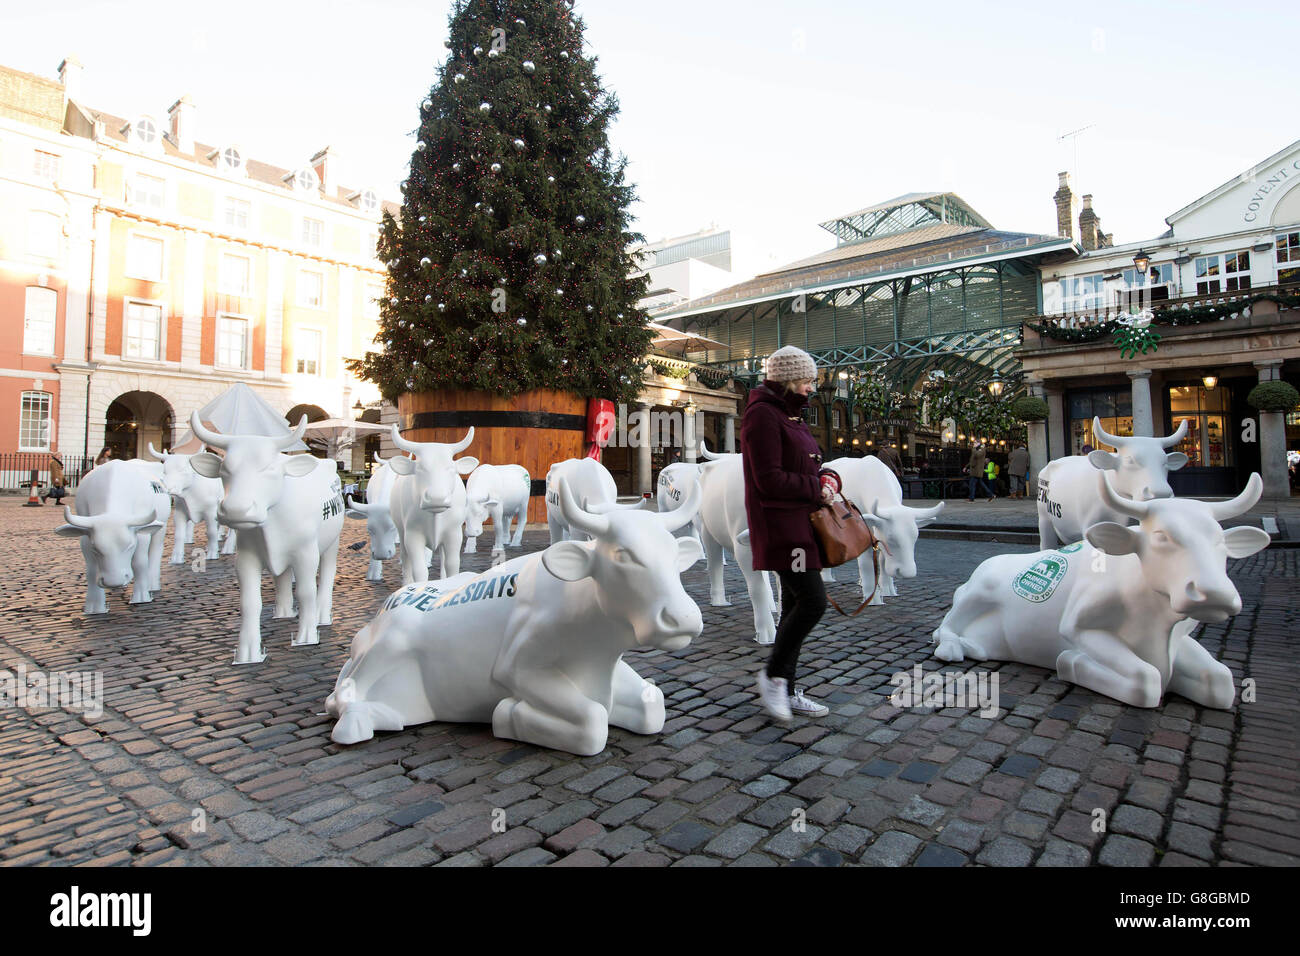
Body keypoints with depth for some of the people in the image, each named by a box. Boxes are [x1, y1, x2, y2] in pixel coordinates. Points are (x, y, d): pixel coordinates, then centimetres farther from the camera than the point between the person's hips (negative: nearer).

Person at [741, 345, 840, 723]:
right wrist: (816, 489, -11)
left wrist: (828, 477, 3)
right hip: (778, 524, -10)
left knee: (795, 605, 11)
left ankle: (785, 692, 21)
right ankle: (772, 675, 4)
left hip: (799, 522, 10)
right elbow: (769, 479, -20)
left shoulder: (791, 414, 18)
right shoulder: (762, 414, -13)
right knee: (813, 600, -14)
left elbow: (808, 464, 24)